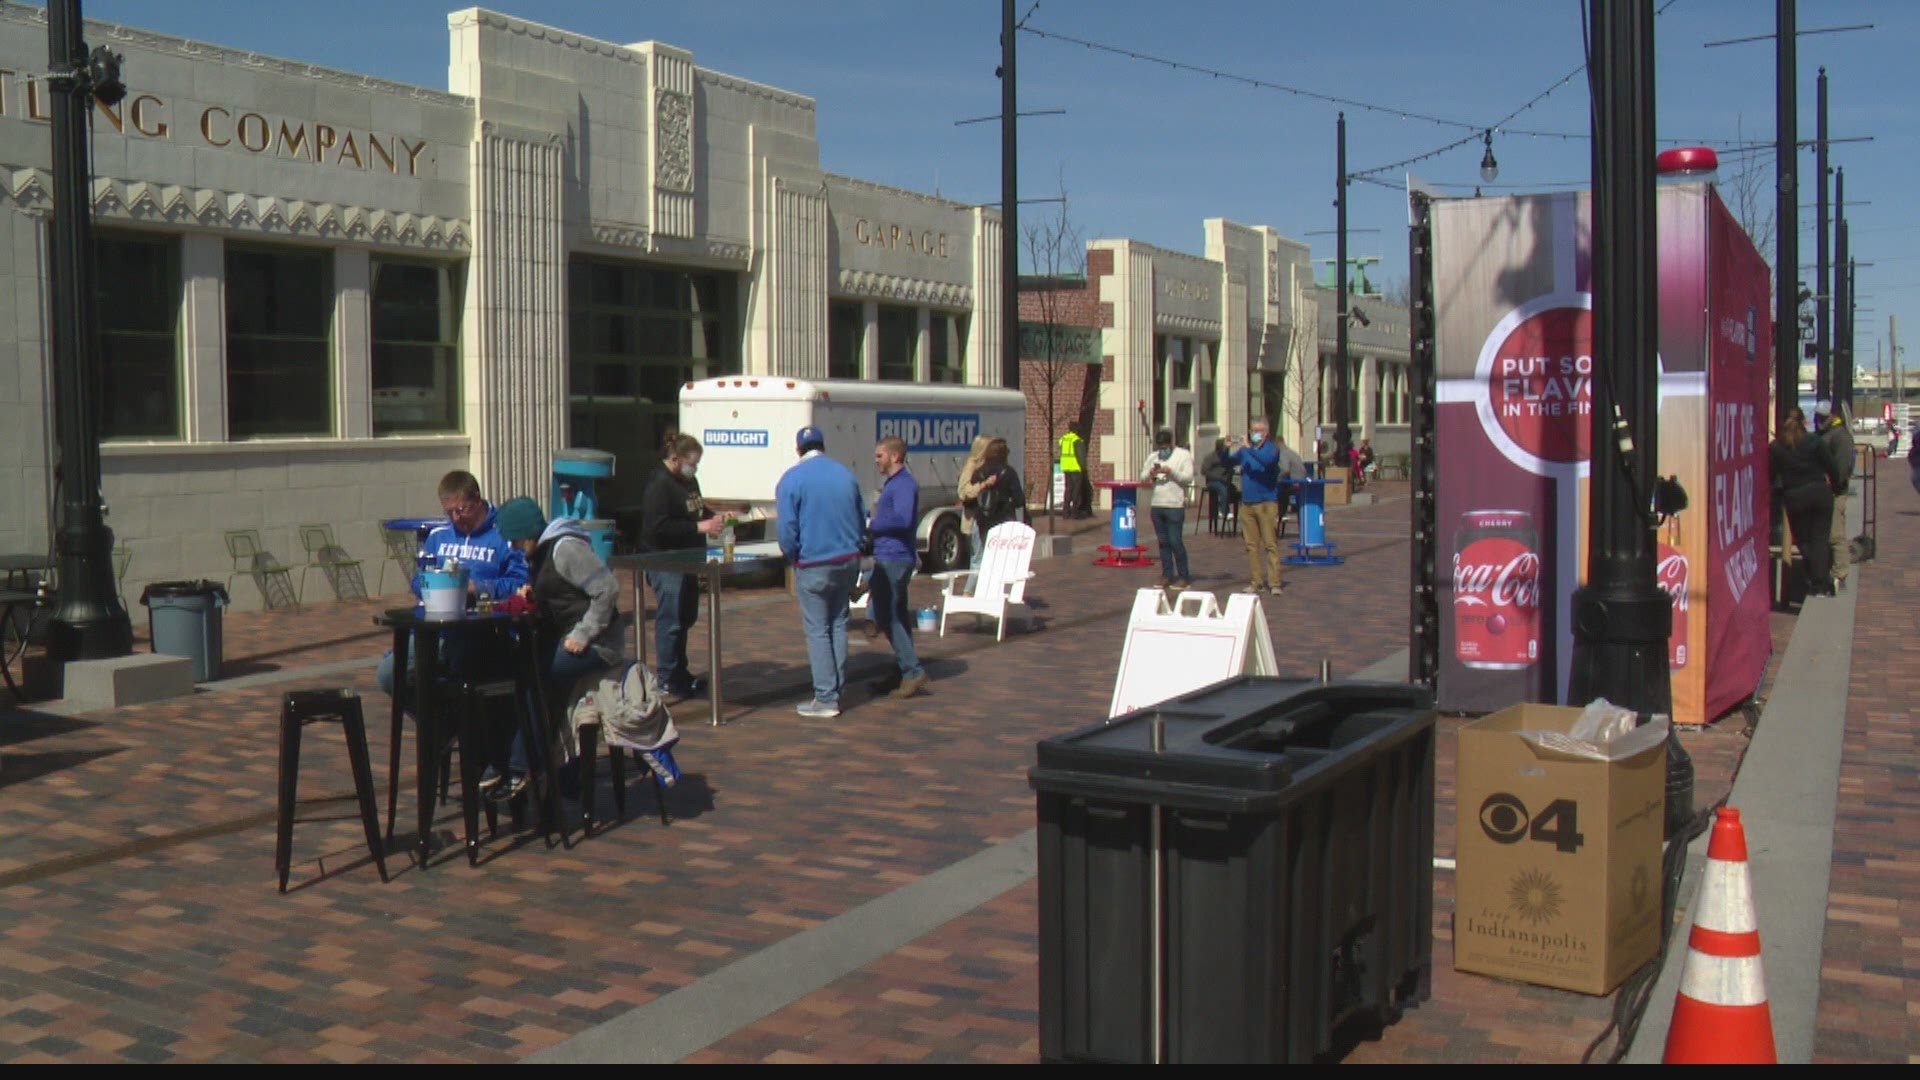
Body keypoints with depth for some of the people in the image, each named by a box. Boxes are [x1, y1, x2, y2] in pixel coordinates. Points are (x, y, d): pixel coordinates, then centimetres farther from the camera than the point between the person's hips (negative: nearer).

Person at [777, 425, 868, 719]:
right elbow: (862, 520, 13)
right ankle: (836, 688, 20)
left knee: (818, 631, 1)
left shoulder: (791, 479, -9)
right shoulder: (846, 474, 5)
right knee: (838, 625, 15)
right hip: (848, 561, 5)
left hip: (813, 565, -5)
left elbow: (787, 530, -11)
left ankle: (826, 698, 1)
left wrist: (791, 557, 6)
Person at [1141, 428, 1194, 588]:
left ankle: (1183, 576, 1)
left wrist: (1171, 472, -21)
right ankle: (1167, 575, 15)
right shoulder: (1153, 456, 15)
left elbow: (1189, 477, -9)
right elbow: (1142, 477, 10)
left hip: (1175, 505, -5)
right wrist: (1150, 473, -11)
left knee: (1176, 542, -7)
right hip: (1157, 505, 5)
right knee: (1163, 542, 9)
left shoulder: (1183, 455, 0)